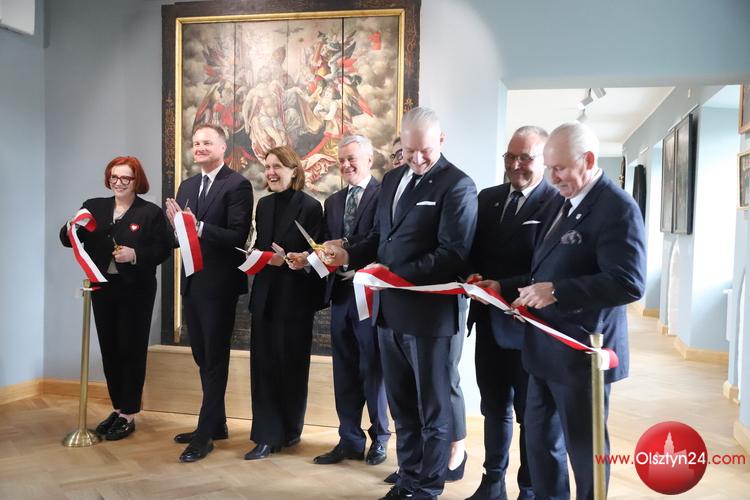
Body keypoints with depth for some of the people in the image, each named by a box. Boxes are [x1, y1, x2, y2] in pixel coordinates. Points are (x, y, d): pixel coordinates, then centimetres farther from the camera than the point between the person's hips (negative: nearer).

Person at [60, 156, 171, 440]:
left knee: (131, 350, 4)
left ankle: (129, 415, 14)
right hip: (103, 289, 5)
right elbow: (67, 239, 3)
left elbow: (163, 250, -9)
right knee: (109, 350, 12)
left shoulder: (151, 212, -5)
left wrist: (136, 254, -25)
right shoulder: (94, 207, 8)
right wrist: (73, 226, -18)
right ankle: (117, 409, 26)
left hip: (135, 291, -5)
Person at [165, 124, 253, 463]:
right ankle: (216, 424, 32)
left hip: (218, 284, -8)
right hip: (192, 282, 8)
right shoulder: (187, 186, 13)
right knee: (202, 357, 17)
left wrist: (198, 227, -28)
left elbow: (238, 236, -19)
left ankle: (205, 435, 11)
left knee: (215, 360, 2)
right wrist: (175, 223, -12)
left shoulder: (237, 185, -10)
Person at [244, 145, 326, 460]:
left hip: (295, 300, -5)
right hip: (264, 297, 5)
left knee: (292, 366, 8)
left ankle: (291, 431, 27)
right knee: (263, 367, 4)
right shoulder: (264, 205, 10)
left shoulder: (311, 207, -9)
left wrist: (286, 261, -24)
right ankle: (267, 437, 13)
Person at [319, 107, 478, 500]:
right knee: (401, 406, 18)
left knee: (432, 409, 10)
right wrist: (348, 256, 0)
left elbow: (453, 253, -18)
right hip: (390, 309, 7)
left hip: (427, 312, -7)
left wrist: (399, 275, -24)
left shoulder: (457, 185, -11)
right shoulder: (392, 179, 13)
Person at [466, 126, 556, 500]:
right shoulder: (488, 198, 10)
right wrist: (474, 278, -8)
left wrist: (505, 290, -25)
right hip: (489, 321, 6)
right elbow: (472, 253, 12)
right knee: (494, 407, 18)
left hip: (531, 326, -6)